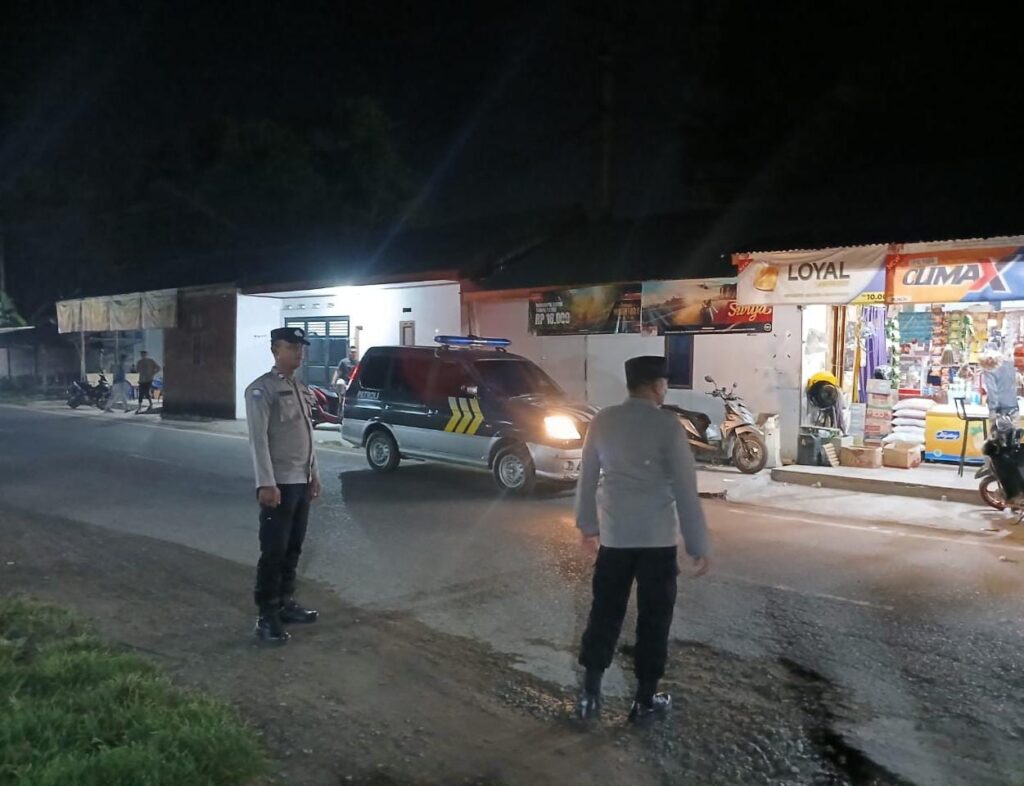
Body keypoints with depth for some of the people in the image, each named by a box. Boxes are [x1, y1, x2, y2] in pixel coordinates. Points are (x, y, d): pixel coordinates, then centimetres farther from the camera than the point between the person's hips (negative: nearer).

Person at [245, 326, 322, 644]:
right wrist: (266, 483, -23)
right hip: (279, 483, -8)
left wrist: (313, 473, 18)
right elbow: (258, 439, -18)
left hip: (301, 481, 8)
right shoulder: (261, 389, -11)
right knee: (273, 551, -3)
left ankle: (285, 602, 26)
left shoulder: (301, 389, 14)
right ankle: (267, 616, 4)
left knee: (293, 548, 15)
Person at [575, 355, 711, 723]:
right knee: (653, 618, 10)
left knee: (605, 613, 14)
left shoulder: (602, 421, 2)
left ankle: (590, 694, 17)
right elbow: (685, 490, -11)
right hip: (657, 539, -3)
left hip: (613, 535, 4)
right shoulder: (667, 425, -11)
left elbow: (587, 478, 9)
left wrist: (588, 524, 21)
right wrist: (699, 545, -5)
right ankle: (645, 699, 19)